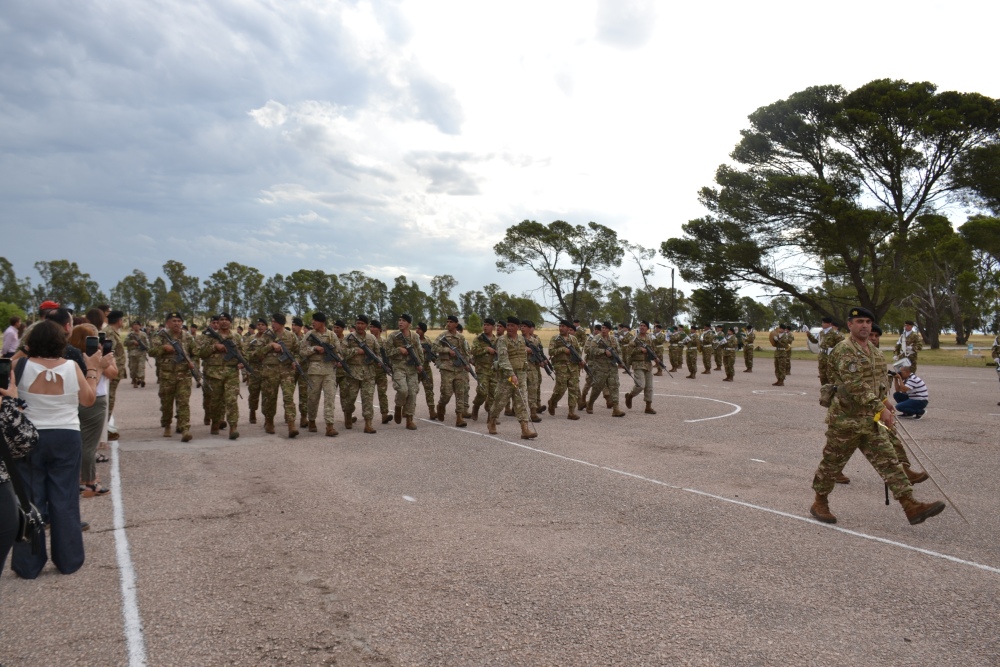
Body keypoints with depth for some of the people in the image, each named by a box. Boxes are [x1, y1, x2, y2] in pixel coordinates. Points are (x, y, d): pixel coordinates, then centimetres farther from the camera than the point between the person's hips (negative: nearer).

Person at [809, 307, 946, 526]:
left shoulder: (873, 351, 12)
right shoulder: (844, 350, -17)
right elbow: (856, 386, -25)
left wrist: (884, 399, 18)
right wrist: (880, 408, -27)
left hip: (870, 420, 8)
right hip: (845, 420, -8)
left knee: (889, 461, 2)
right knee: (832, 463, 5)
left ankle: (911, 507, 1)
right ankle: (819, 504, 20)